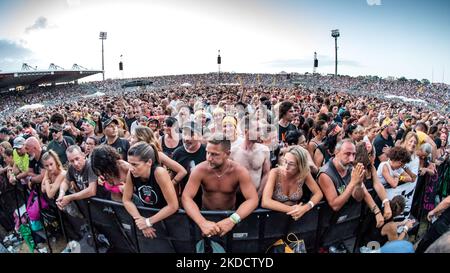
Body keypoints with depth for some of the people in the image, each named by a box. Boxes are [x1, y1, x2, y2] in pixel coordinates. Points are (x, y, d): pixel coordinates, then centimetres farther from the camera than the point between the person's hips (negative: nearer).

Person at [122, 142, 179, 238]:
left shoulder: (159, 173, -30)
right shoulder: (131, 174, -16)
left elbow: (173, 206, -29)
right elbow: (126, 200, -4)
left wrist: (149, 222, -21)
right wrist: (140, 219, -16)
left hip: (168, 218, -4)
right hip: (147, 215, 4)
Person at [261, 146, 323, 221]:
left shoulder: (304, 173, -11)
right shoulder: (275, 173, -20)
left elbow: (318, 193, -6)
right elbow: (265, 202, -27)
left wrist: (306, 207, -24)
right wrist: (290, 209, -29)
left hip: (295, 215, 3)